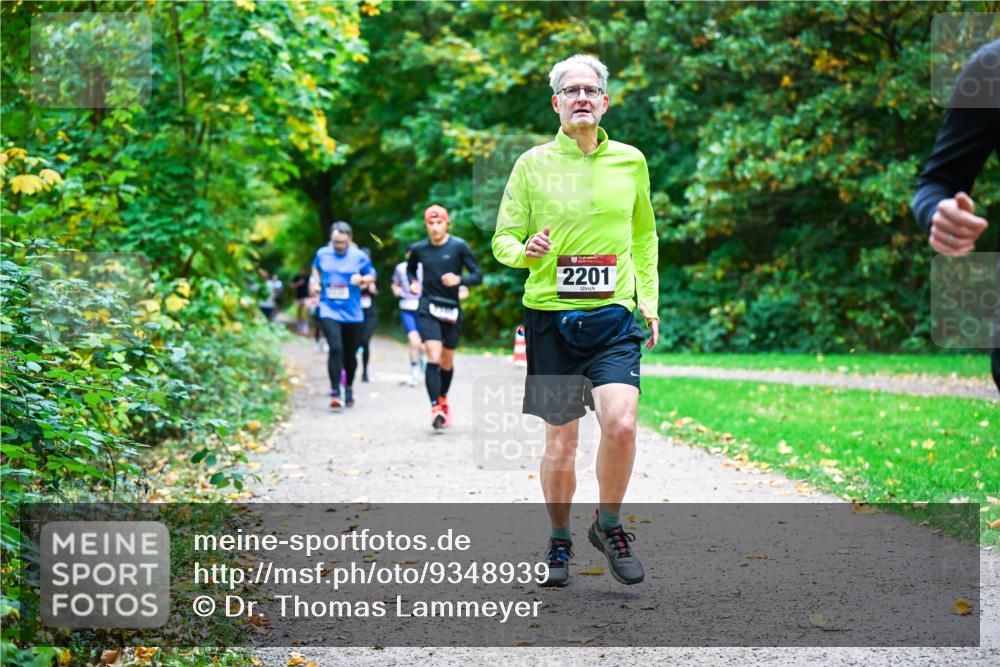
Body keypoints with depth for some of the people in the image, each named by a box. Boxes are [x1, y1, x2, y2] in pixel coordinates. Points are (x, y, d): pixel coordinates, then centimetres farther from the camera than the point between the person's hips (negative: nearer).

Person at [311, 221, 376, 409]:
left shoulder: (359, 256, -2)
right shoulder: (322, 254, 3)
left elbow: (372, 276, 8)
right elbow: (316, 269, 23)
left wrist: (362, 279, -13)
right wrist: (315, 282, 5)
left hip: (352, 314, 1)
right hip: (329, 311, -1)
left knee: (350, 354, 11)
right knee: (335, 349, -20)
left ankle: (349, 388, 35)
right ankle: (335, 392, -16)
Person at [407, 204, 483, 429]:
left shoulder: (459, 246, -4)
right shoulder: (418, 249, 2)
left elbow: (477, 276, -5)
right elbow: (410, 268, 24)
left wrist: (459, 280, -24)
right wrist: (413, 282, 3)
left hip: (452, 310, 1)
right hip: (428, 309, -1)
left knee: (447, 361, 13)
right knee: (433, 357, -17)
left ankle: (443, 399, 38)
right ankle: (435, 408, -21)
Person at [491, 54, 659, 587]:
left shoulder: (631, 161, 9)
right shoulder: (532, 164, 3)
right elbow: (503, 237, 6)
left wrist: (649, 298, 16)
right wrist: (524, 251, -17)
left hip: (614, 319, 1)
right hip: (550, 316, -1)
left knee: (621, 424, -18)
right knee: (560, 441, 4)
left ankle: (608, 526, 7)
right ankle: (559, 542, 25)